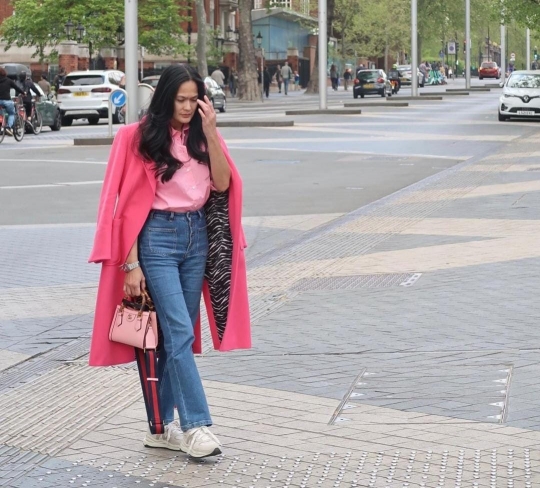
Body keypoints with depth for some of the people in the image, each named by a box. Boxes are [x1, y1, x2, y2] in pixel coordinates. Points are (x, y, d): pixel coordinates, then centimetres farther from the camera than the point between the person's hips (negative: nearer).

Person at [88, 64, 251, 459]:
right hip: (158, 237, -5)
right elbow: (130, 204, -7)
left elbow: (222, 184, -3)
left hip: (198, 236, 5)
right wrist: (131, 264, -11)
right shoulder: (141, 138, -6)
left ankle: (162, 426, 15)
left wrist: (211, 133, -11)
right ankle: (197, 425, -10)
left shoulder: (201, 135, 8)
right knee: (179, 331, -11)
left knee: (176, 333, 8)